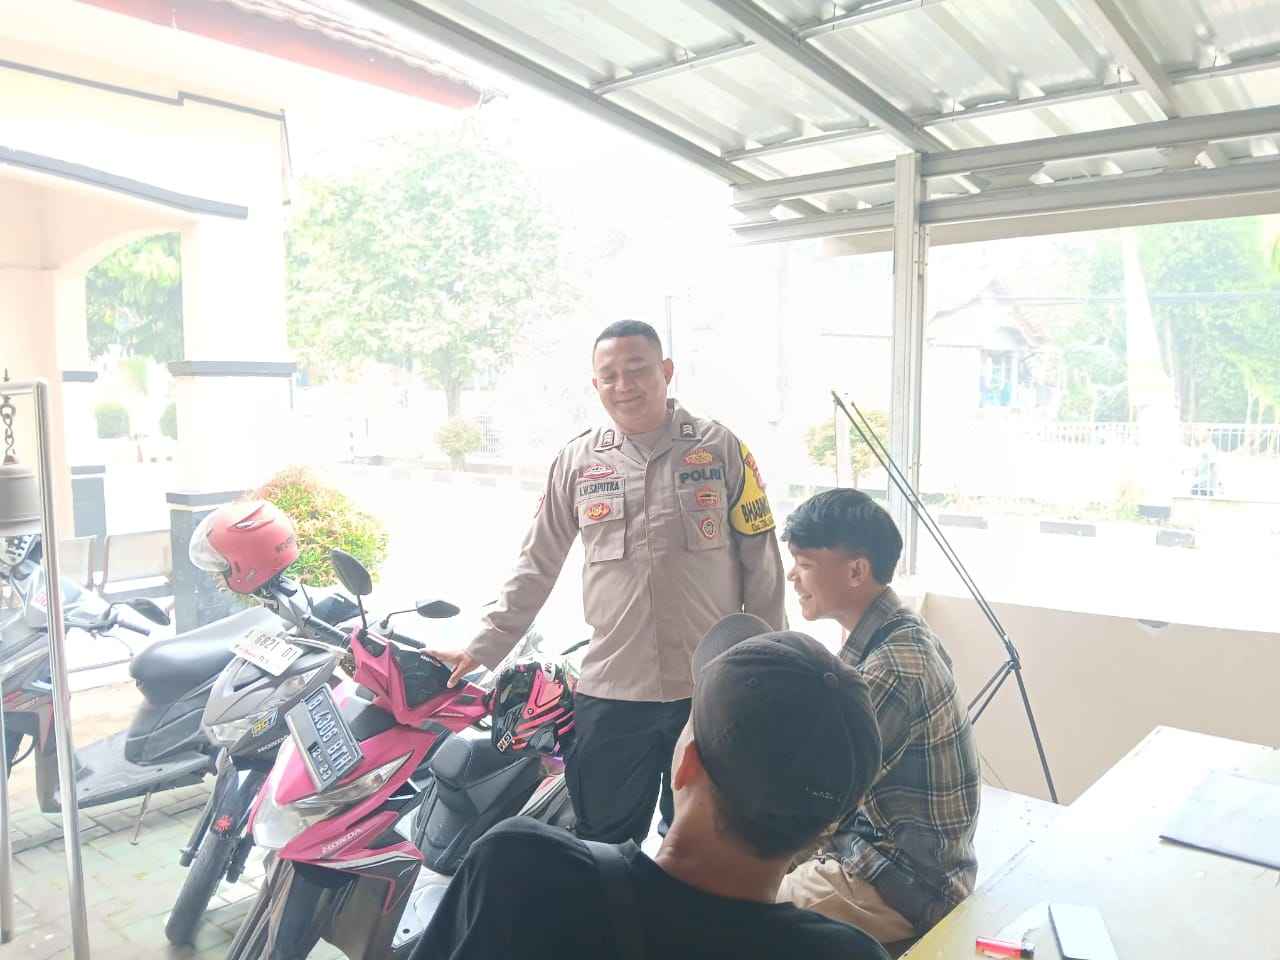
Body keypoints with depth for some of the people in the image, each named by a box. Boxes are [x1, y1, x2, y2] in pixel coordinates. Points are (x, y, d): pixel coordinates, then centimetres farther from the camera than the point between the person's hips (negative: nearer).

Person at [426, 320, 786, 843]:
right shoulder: (576, 460, 4)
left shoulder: (721, 448, -1)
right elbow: (536, 566, 9)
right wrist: (483, 647, 6)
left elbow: (762, 563, 2)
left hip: (713, 688, -1)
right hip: (609, 689, 1)